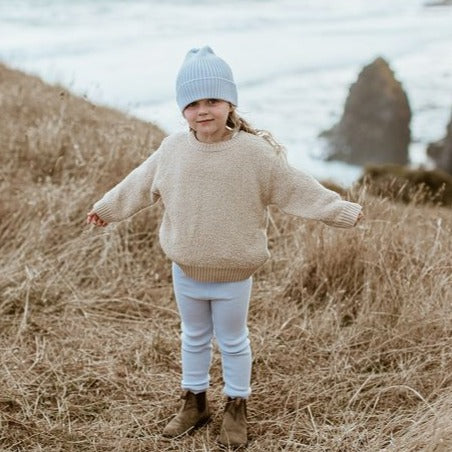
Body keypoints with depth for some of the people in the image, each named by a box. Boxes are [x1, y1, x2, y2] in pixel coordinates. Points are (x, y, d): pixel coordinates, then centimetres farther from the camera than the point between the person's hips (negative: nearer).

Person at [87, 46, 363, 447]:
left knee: (233, 341, 15)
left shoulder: (255, 152, -17)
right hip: (185, 272, 3)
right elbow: (139, 184, 8)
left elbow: (298, 189, -11)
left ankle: (237, 407, 34)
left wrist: (343, 211, -11)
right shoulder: (173, 149, -7)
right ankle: (195, 402, 40)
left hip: (233, 276, -3)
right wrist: (106, 208, 19)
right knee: (193, 338, 21)